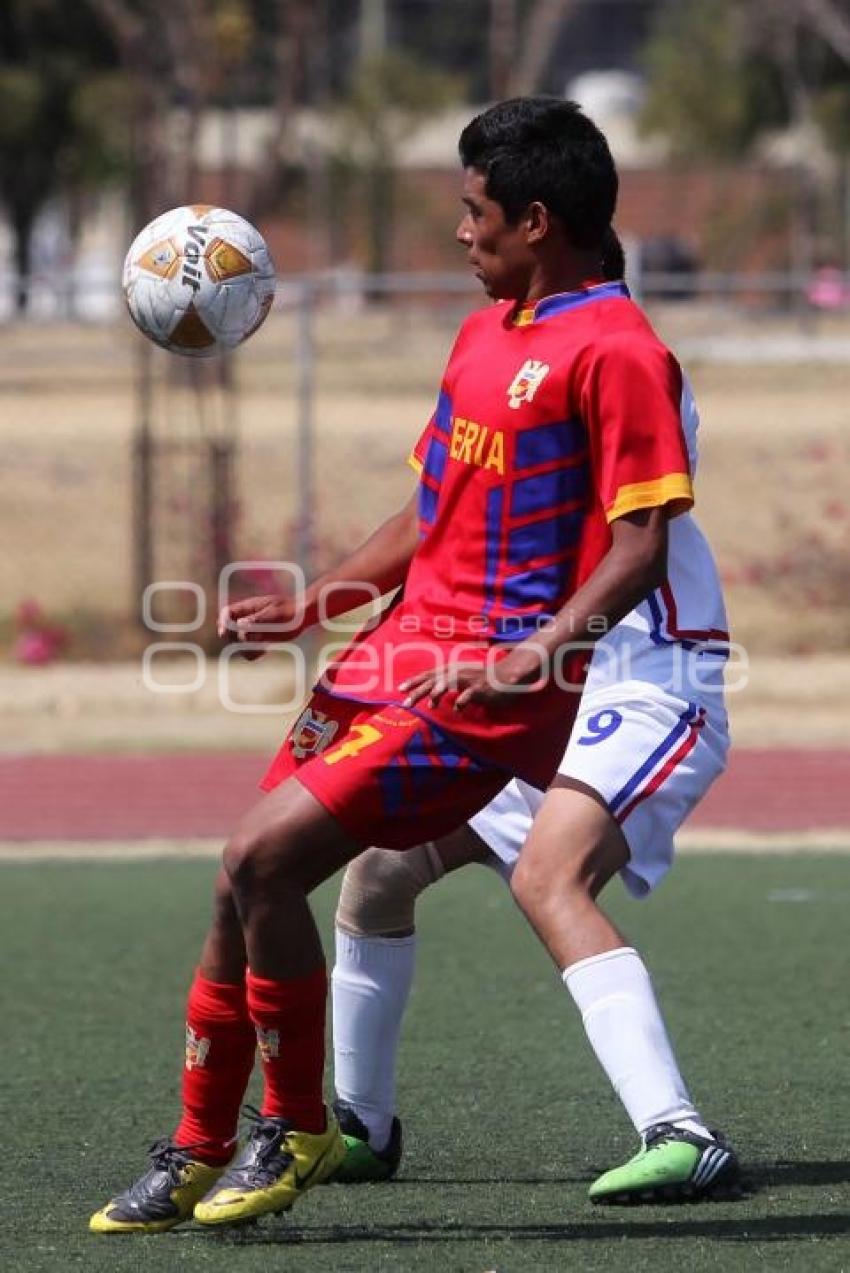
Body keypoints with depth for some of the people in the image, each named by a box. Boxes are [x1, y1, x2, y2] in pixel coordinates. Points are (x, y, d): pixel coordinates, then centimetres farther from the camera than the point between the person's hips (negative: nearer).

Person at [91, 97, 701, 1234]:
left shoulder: (615, 350, -12)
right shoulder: (484, 333, 18)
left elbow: (640, 545, -17)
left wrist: (532, 657, -26)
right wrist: (309, 609, 22)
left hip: (486, 684, -9)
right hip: (401, 650, 9)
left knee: (265, 858, -18)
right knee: (244, 881, 6)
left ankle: (298, 1130, -1)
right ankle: (197, 1160, 18)